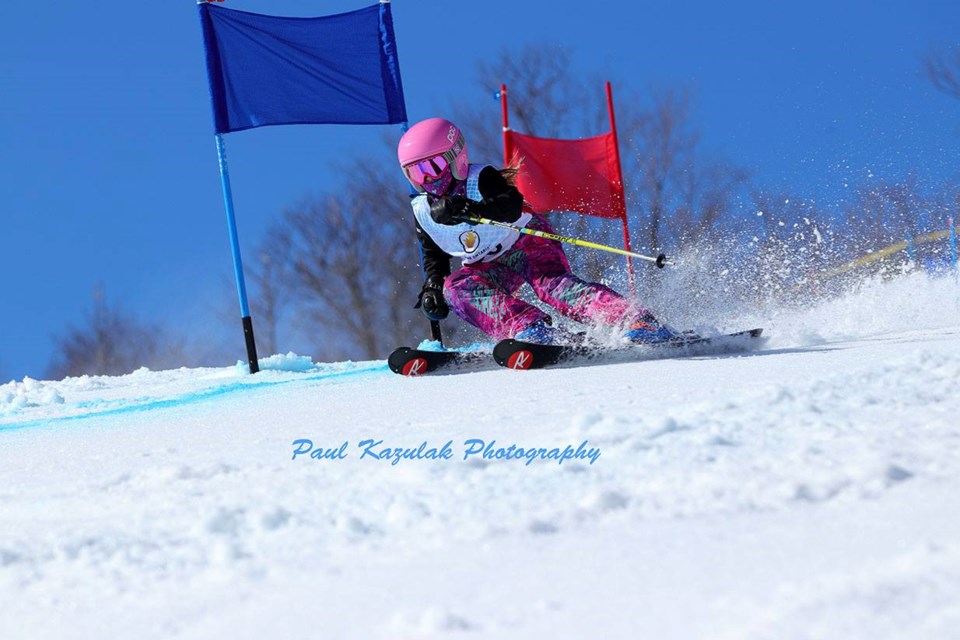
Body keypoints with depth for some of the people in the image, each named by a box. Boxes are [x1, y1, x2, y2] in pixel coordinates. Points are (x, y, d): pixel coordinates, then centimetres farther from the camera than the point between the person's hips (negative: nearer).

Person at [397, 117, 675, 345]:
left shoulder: (481, 178, -14)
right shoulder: (423, 210, 5)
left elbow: (512, 207, -33)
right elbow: (434, 256, 19)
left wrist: (472, 209, -50)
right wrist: (432, 288, 0)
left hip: (528, 243, -6)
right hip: (491, 268, 6)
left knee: (551, 284, -34)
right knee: (455, 287, -24)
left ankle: (635, 319, -50)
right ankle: (530, 328, -43)